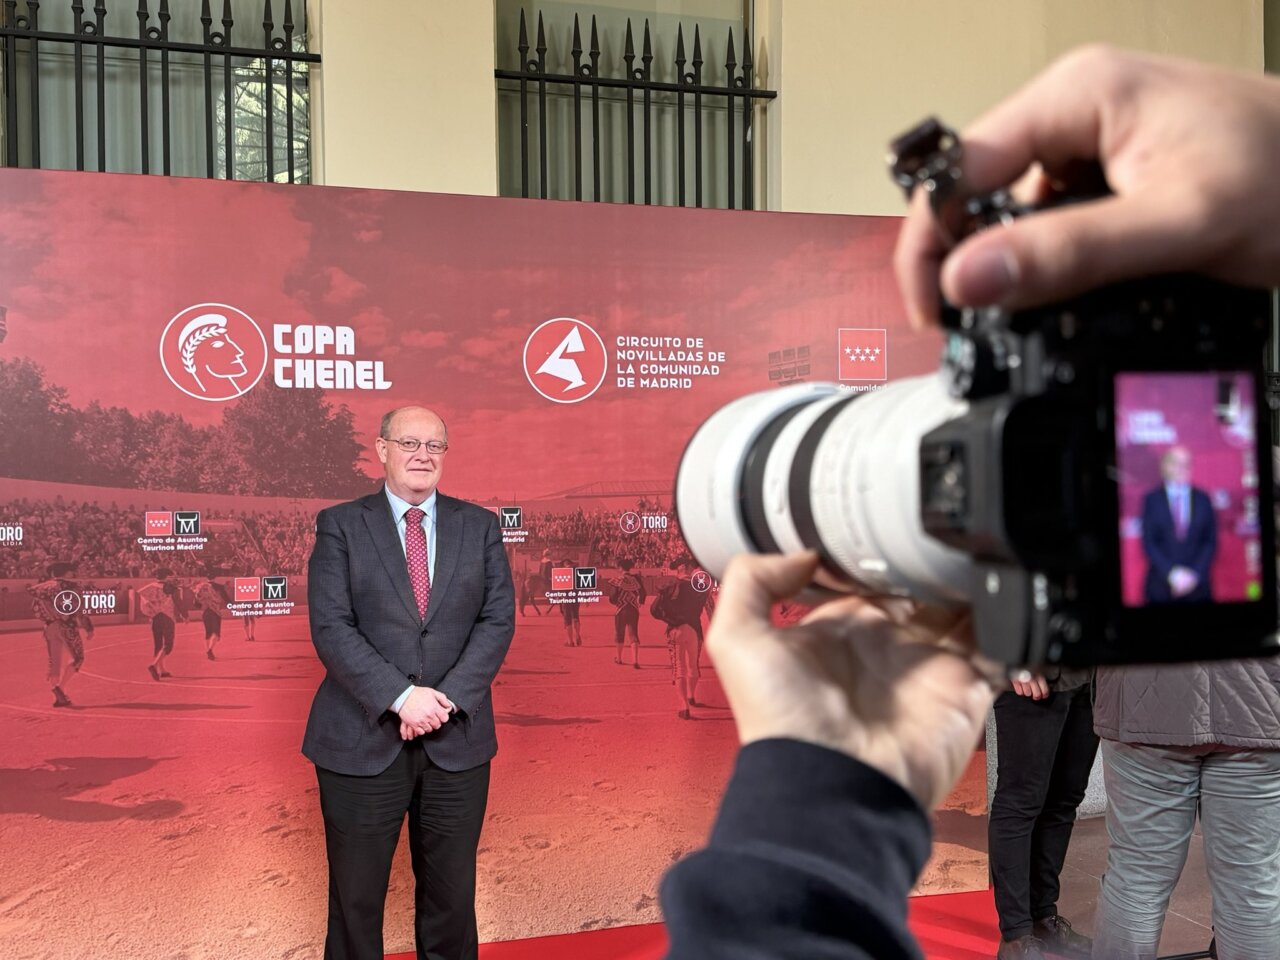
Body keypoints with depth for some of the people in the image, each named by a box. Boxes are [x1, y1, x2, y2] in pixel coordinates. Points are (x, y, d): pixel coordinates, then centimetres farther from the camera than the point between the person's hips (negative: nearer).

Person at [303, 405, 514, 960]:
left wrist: (449, 697, -13)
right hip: (363, 741, -2)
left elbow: (498, 619, 0)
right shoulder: (340, 525, 0)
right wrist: (401, 697, -19)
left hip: (457, 740, 2)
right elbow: (331, 627, -9)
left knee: (452, 893, 12)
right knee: (355, 895, 8)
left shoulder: (479, 526, 7)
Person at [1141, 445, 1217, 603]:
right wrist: (1171, 573, -11)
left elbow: (1211, 541, 6)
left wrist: (1195, 574, -7)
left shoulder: (1203, 499, 8)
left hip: (1197, 583, 1)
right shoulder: (1152, 500, 4)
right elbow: (1149, 542, -1)